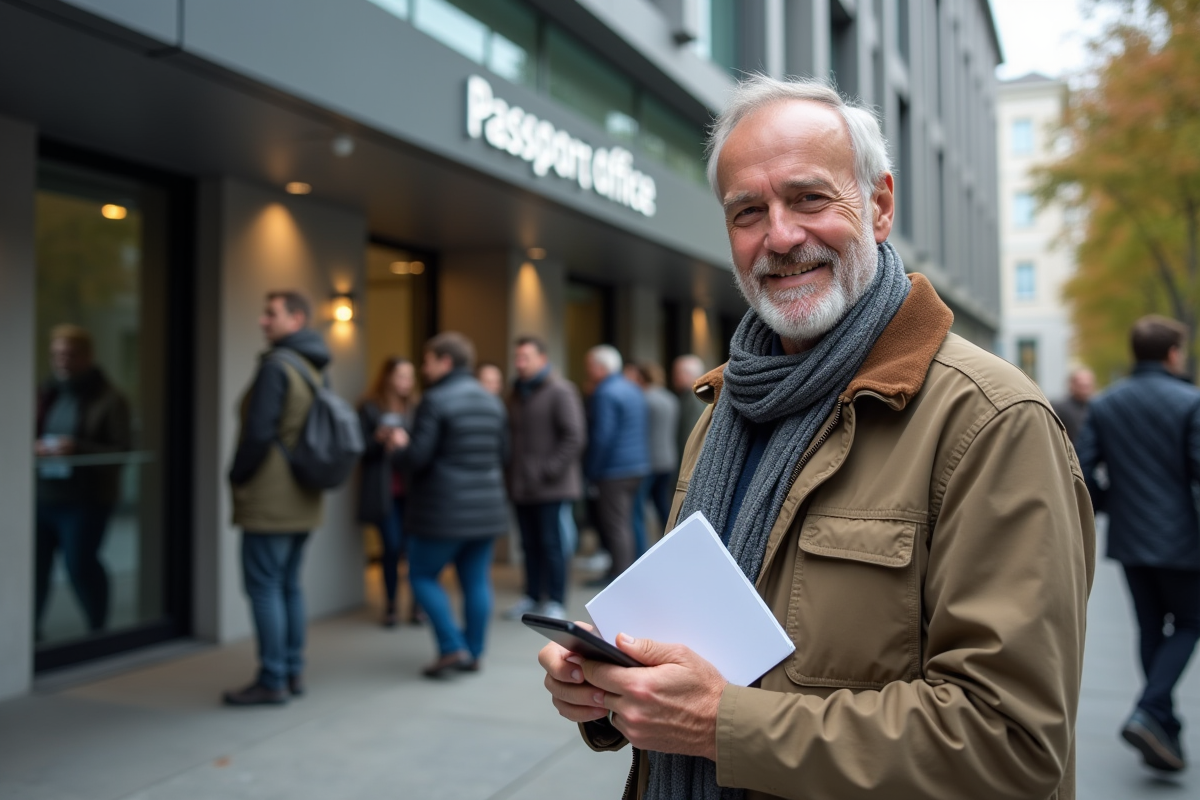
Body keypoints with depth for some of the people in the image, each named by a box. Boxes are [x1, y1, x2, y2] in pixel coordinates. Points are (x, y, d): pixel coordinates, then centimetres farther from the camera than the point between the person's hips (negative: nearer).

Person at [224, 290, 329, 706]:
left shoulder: (276, 365, -15)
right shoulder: (313, 369, 13)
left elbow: (259, 432, -19)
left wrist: (237, 475, -5)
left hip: (269, 502, -9)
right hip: (302, 501, 9)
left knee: (264, 586, -2)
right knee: (289, 585, 15)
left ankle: (272, 680, 3)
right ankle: (293, 672, 21)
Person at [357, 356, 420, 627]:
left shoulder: (416, 408, 10)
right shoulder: (369, 408, 2)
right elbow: (361, 448, 0)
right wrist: (380, 439, -17)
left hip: (412, 490, 2)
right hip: (385, 491, -2)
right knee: (392, 547, -4)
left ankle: (418, 604, 9)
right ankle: (390, 606, 14)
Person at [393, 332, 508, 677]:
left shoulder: (436, 401, -13)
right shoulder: (492, 401, 10)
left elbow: (416, 458, -16)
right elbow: (503, 453, 15)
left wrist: (400, 445, 4)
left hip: (444, 511, -7)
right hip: (487, 509, 7)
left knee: (422, 575, 7)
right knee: (477, 580, 10)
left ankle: (452, 648, 0)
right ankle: (473, 653, 15)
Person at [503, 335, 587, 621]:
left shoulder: (560, 391, -8)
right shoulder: (517, 393, 15)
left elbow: (575, 436, -14)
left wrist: (551, 469, -16)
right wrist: (511, 472, 10)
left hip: (550, 487, -7)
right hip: (521, 486, 7)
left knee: (551, 544, -1)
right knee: (530, 544, 13)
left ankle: (556, 602, 8)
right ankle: (532, 597, 23)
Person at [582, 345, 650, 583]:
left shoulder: (604, 395, -16)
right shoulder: (633, 390, 14)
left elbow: (601, 437, -21)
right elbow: (645, 422, 22)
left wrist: (591, 471, -14)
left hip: (614, 470, -10)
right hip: (639, 465, 10)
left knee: (614, 525, -3)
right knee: (622, 522, 17)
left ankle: (620, 574, 1)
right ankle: (622, 567, 23)